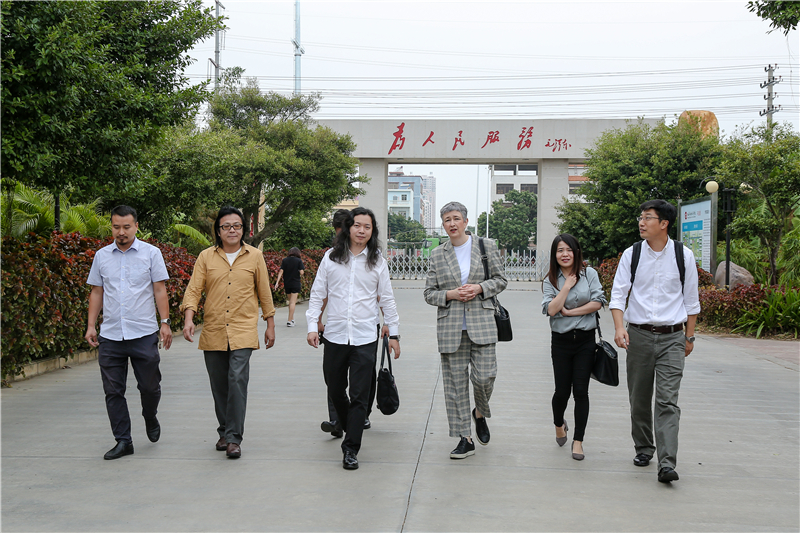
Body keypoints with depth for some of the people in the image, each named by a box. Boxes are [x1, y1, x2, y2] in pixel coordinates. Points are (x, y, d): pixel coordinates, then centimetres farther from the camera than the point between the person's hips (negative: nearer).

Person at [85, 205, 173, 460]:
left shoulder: (151, 253, 2)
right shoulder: (101, 256, 10)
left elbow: (160, 290, 1)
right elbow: (96, 292, 13)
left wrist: (165, 322, -5)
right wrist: (91, 326, 6)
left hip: (144, 333, -2)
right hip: (110, 334, 3)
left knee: (149, 386, 3)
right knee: (113, 391, 3)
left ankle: (150, 419, 34)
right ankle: (123, 441, 12)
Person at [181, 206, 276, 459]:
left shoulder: (255, 256, 5)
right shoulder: (206, 257, 5)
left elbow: (264, 293, 10)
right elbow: (194, 289, 0)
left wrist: (270, 326, 12)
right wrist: (189, 318, -16)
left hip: (243, 330, -2)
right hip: (213, 332, 2)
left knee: (237, 379, -15)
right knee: (219, 385, 9)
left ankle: (234, 438, -9)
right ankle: (224, 431, 26)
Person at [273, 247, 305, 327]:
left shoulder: (285, 260, 3)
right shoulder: (299, 261, -5)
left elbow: (281, 271, -4)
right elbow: (301, 272, -12)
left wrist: (277, 282, -5)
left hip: (287, 283, 3)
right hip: (295, 283, -3)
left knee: (291, 301, 18)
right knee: (293, 302, -3)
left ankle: (292, 319, 24)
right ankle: (290, 321, -9)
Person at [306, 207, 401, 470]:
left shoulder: (377, 262, 5)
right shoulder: (331, 258, 4)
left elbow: (387, 300, 10)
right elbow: (317, 293, 8)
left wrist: (394, 334, 9)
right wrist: (312, 325, -1)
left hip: (365, 338, -1)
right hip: (335, 336, 1)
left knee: (359, 396, -4)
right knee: (335, 391, 11)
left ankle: (351, 449, 1)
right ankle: (349, 428, 37)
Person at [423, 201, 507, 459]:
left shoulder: (487, 246, 5)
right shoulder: (437, 254, 8)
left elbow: (500, 280, 9)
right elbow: (429, 293, 9)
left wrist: (479, 288, -9)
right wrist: (450, 295, -9)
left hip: (482, 323, -1)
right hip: (450, 326, 1)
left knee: (485, 376, -9)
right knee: (455, 382, 2)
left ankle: (480, 413, 25)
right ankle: (465, 439, 10)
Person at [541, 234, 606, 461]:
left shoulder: (589, 274, 1)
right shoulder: (550, 281, 2)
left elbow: (598, 302, -8)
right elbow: (551, 309, -12)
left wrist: (570, 311, -10)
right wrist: (568, 286, -13)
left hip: (585, 340, -1)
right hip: (561, 342, 1)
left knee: (580, 391, -3)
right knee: (562, 391, 4)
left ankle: (578, 440, 8)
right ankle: (559, 424, 36)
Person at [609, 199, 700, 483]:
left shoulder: (683, 255, 1)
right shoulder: (632, 254, 2)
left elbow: (691, 299, 9)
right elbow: (618, 294, -1)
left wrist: (689, 337, 9)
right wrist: (619, 328, -16)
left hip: (672, 337, -2)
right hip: (639, 334, 2)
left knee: (667, 401, -10)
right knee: (639, 398, 10)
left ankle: (667, 463, -14)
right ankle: (643, 447, 30)